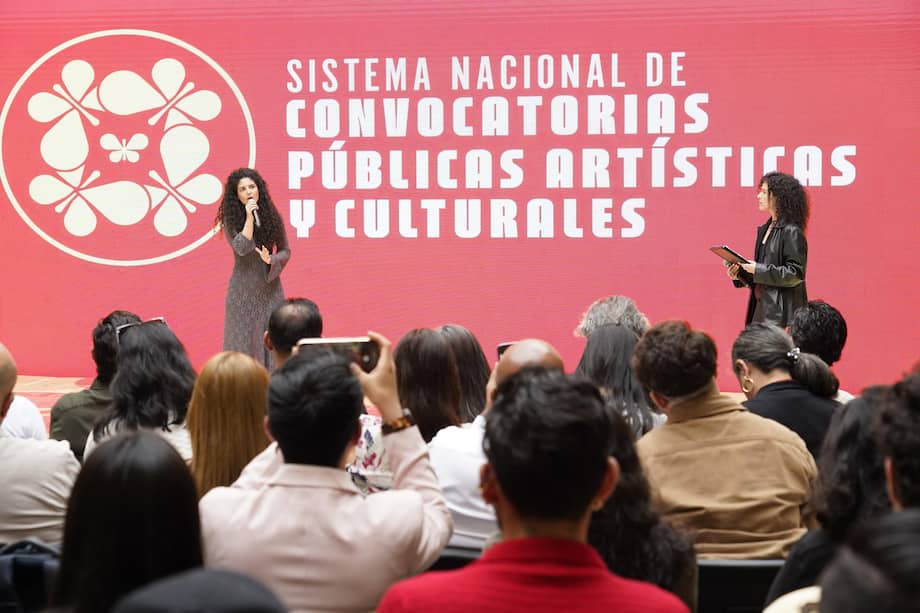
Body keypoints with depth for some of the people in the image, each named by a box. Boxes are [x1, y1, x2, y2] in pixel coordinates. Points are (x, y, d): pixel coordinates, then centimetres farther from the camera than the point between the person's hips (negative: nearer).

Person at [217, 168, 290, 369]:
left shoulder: (272, 217, 3)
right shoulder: (231, 219, -2)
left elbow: (285, 251, 8)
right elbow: (241, 248, -15)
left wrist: (271, 259, -13)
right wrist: (249, 218, -17)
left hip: (269, 286, 2)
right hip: (243, 289, -2)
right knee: (244, 339, -1)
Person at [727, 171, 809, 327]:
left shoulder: (791, 232, -10)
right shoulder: (764, 229, 17)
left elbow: (795, 274, -15)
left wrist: (758, 270, -18)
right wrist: (740, 274, 4)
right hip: (761, 309, 8)